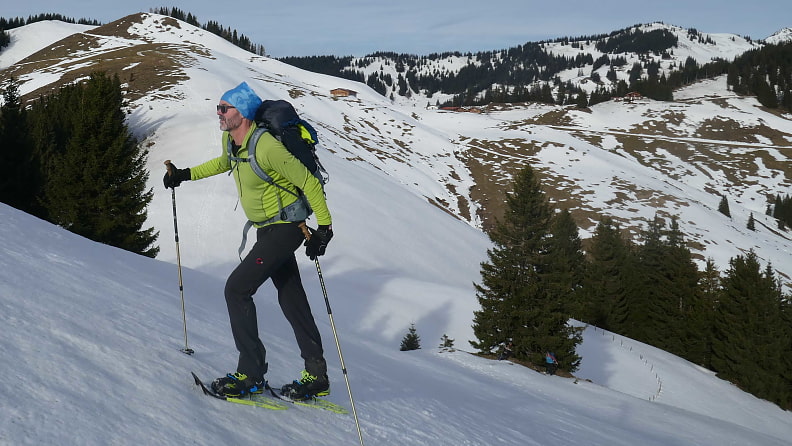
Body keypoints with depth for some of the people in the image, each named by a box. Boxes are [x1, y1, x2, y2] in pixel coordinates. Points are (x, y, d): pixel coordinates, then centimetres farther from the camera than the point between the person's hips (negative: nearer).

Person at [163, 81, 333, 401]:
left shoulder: (267, 147, -25)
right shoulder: (229, 140, 3)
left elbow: (309, 183, -20)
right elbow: (225, 162, 28)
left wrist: (323, 227, -19)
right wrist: (185, 174, 24)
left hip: (284, 228, -9)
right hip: (267, 228, 9)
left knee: (236, 289, -12)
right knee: (291, 298, 12)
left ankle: (250, 374, -5)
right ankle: (316, 376, 21)